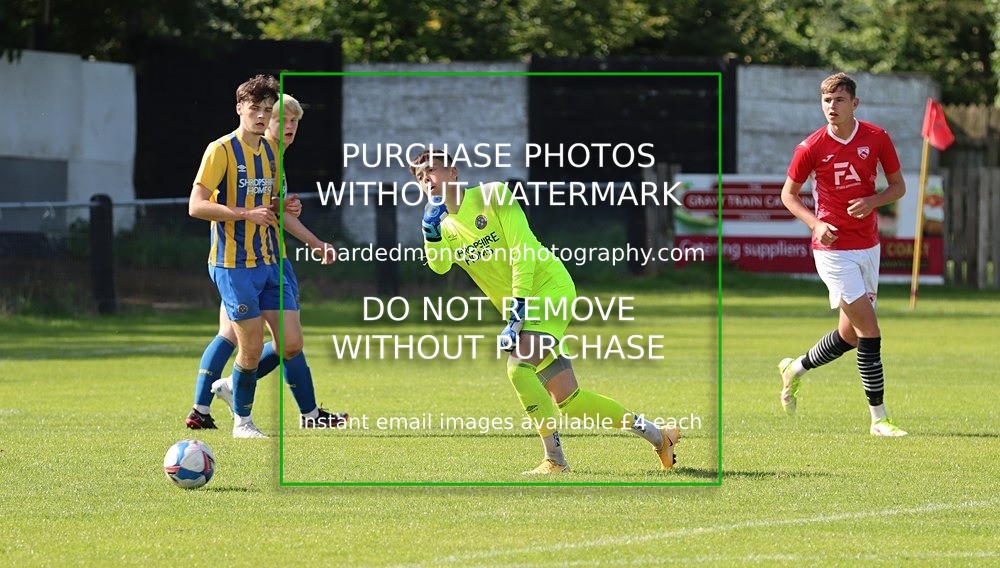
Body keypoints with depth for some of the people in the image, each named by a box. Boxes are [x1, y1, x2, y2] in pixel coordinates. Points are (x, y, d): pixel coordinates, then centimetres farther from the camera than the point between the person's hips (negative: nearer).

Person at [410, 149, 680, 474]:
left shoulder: (492, 195, -6)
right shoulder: (445, 228, 9)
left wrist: (518, 306, -21)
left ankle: (555, 461, -20)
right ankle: (656, 435, 17)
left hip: (548, 287, -7)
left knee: (518, 368, -26)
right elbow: (439, 265, -11)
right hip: (519, 309, 7)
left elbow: (522, 248, -13)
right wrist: (431, 231, -28)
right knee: (567, 400, 3)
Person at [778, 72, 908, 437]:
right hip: (833, 247, -4)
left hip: (868, 246, 5)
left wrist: (872, 201, -13)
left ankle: (796, 369, 39)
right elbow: (788, 194, 3)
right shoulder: (811, 147, -9)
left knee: (850, 334, 11)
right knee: (869, 330, -13)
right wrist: (815, 223, -13)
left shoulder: (877, 139, -2)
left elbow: (898, 186, 8)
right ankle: (879, 418, -8)